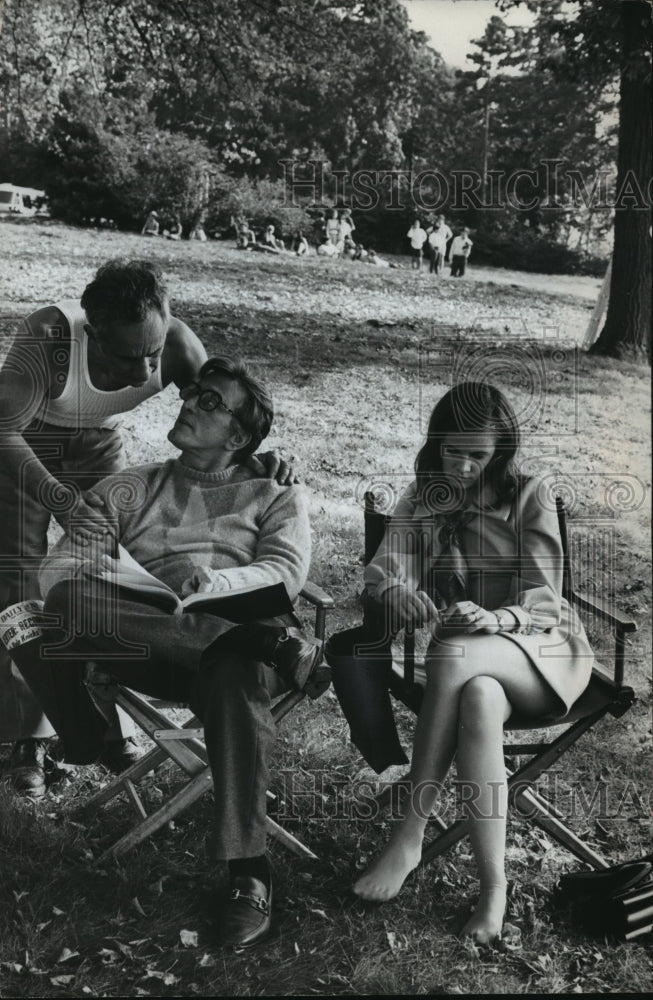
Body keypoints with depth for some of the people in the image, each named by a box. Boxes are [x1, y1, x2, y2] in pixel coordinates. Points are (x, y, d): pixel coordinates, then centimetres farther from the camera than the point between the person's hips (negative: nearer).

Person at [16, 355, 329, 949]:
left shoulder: (275, 496, 17)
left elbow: (284, 574, -3)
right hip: (147, 651, 2)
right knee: (67, 602, -28)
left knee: (233, 677, -38)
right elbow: (59, 570, 6)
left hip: (234, 647, -1)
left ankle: (248, 872, -28)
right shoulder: (130, 489, 22)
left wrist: (213, 579, -24)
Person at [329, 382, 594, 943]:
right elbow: (385, 572, -4)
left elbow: (543, 597, -9)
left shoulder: (528, 497, 0)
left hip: (542, 648, -2)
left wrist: (493, 618, -31)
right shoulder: (421, 501, 10)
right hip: (467, 657, 3)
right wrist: (402, 595, -29)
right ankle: (494, 886, -32)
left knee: (454, 658, -36)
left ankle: (409, 838, -31)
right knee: (478, 700, -36)